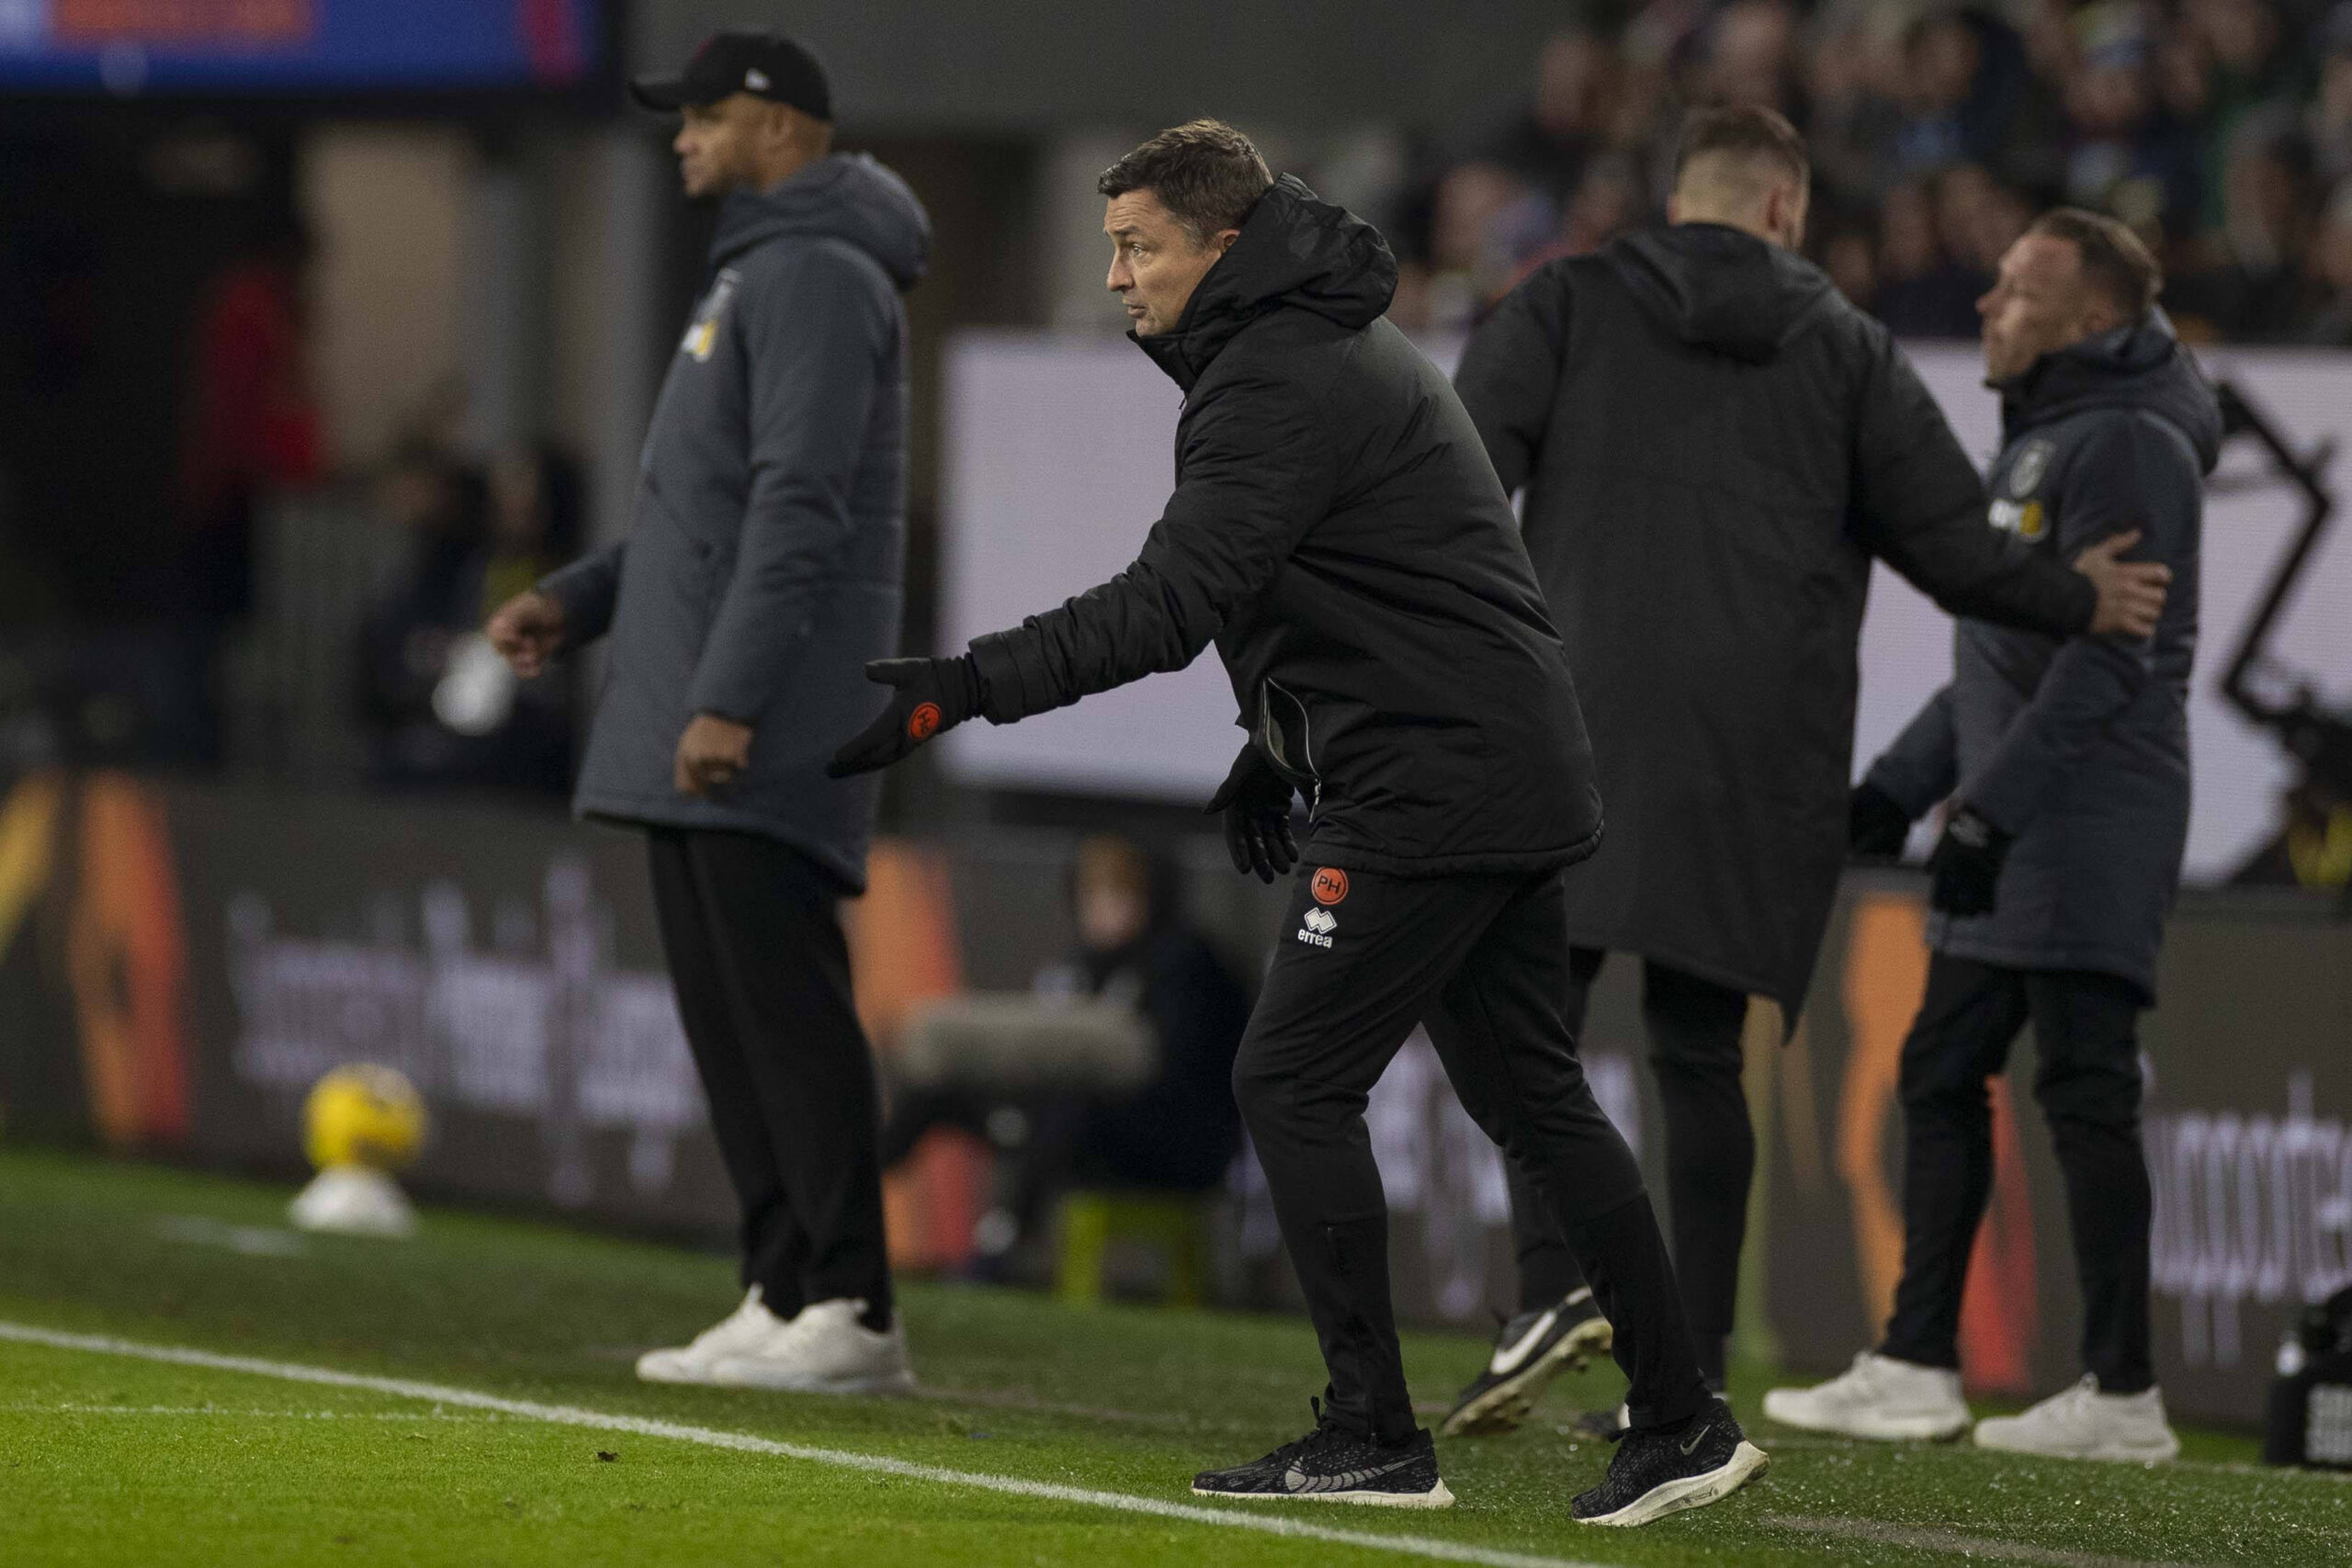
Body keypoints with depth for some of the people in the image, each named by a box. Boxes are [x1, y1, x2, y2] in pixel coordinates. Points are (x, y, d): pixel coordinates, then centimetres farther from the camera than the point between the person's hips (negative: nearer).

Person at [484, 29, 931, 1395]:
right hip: (695, 726, 10)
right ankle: (786, 1298, 11)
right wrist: (575, 601, 17)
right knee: (727, 1011, 9)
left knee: (785, 1004, -12)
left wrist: (727, 699, -25)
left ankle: (849, 1311, -13)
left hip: (764, 726, -10)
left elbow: (798, 506, -20)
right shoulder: (754, 275, 22)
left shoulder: (817, 276, -11)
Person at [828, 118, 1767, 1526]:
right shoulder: (1332, 345, 16)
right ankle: (1684, 1424, 14)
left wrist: (952, 695, -31)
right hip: (1514, 772, 11)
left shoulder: (1280, 385, -17)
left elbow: (1166, 607, -27)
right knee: (1530, 1093, 13)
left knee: (1294, 1082, -6)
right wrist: (1280, 747, 20)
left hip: (1431, 792, -11)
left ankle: (1375, 1439, -5)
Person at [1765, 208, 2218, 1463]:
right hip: (2012, 821, 10)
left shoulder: (2126, 446, -11)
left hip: (2092, 817, -10)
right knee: (1940, 1073, 10)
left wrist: (1989, 807, -23)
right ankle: (1916, 1367, 13)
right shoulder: (2036, 447, 21)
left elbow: (2105, 656, -20)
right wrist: (1900, 785, 18)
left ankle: (2124, 1393, -9)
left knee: (2082, 1088, -10)